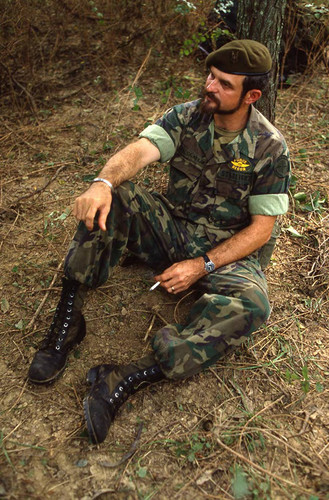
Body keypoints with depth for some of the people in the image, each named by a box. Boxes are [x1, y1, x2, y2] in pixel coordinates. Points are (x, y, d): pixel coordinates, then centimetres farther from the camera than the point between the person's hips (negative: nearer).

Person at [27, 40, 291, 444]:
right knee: (110, 198, -22)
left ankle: (129, 378, -35)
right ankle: (68, 320, -18)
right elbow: (140, 150, -20)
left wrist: (201, 266, -22)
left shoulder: (269, 148, -10)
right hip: (170, 226, 3)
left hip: (226, 251, -2)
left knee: (252, 304, -34)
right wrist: (103, 182, -43)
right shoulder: (186, 116, -2)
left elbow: (261, 228, -11)